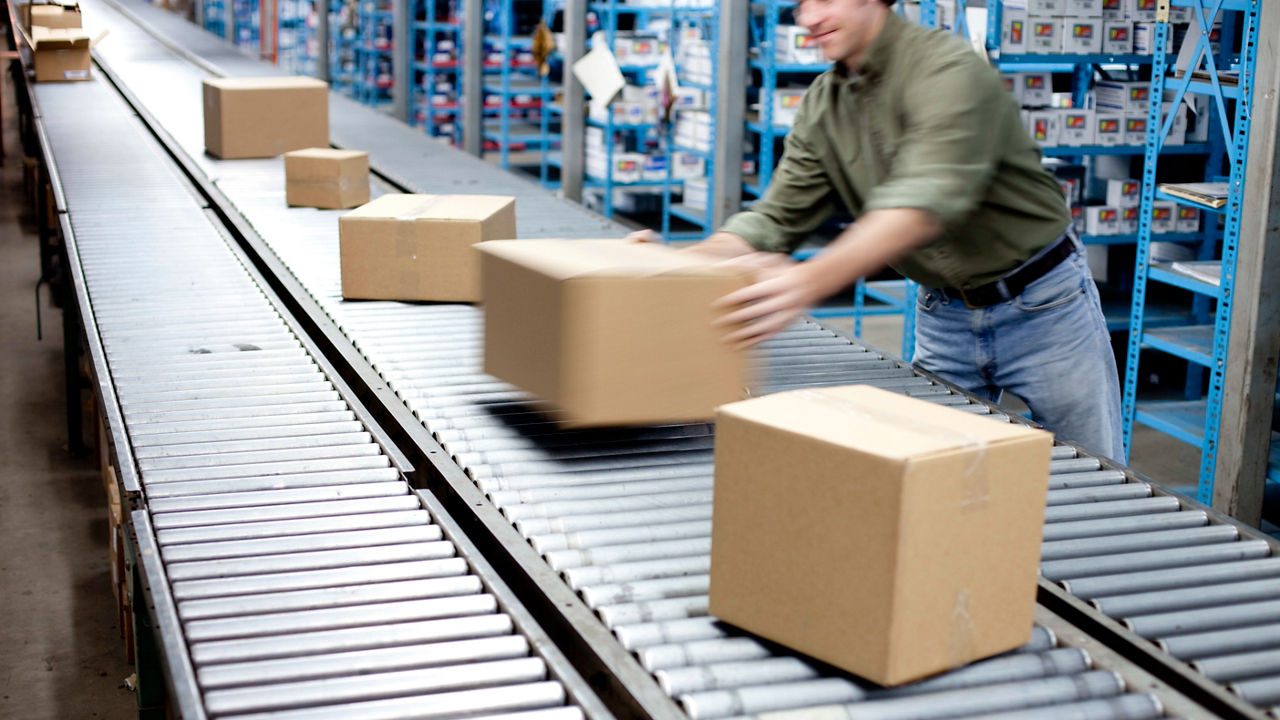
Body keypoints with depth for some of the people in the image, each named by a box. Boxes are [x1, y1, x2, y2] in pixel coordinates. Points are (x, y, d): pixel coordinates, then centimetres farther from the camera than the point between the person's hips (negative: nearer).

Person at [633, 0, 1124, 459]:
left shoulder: (949, 69, -23)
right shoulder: (822, 108, 0)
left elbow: (926, 199, -38)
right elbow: (776, 217, -4)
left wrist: (811, 280, -53)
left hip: (1041, 304, -5)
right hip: (942, 315, 6)